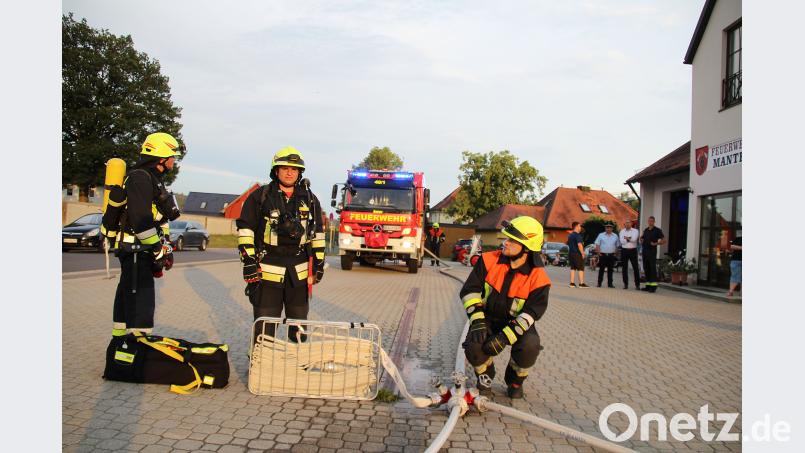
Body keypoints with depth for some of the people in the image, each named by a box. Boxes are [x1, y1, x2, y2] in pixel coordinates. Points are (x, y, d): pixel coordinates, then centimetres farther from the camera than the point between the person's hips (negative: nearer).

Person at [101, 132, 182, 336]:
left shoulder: (152, 179, 19)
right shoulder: (140, 178, -15)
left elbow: (158, 217, 21)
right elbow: (141, 220, -23)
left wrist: (164, 249, 19)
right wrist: (159, 251, -19)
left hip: (137, 249, 11)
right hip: (135, 249, -11)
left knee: (126, 295, 19)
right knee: (141, 297, -12)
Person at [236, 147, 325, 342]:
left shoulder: (310, 200, 10)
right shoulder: (260, 196, 0)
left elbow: (318, 232, 15)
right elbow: (245, 229, -1)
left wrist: (319, 261, 10)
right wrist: (248, 260, -8)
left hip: (299, 272, 3)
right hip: (267, 271, -3)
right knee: (265, 327, 2)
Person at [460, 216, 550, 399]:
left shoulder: (538, 278, -16)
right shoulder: (489, 261, -11)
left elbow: (532, 312, -19)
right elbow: (470, 289, -10)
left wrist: (505, 337, -30)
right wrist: (477, 320, -23)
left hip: (516, 322, 0)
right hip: (488, 317, 1)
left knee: (530, 345, -31)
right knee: (473, 346, -28)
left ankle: (515, 380, 4)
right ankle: (485, 374, 10)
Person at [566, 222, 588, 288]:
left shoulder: (570, 235, 14)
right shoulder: (577, 235, -14)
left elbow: (568, 244, 24)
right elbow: (579, 245, -23)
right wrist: (582, 253, -17)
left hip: (571, 253, 8)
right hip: (577, 253, -8)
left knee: (572, 268, 10)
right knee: (581, 269, -3)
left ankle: (572, 283, 8)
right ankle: (581, 283, -5)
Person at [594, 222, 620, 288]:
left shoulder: (615, 236, 10)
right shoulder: (601, 235, 4)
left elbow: (617, 245, 13)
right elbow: (597, 245, 2)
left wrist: (615, 253, 2)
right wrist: (599, 253, -7)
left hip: (611, 255, 2)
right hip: (603, 255, -2)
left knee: (610, 270, 6)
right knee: (601, 269, 0)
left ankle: (610, 283, 12)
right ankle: (599, 283, 6)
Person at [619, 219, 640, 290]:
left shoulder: (635, 231, 3)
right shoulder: (622, 231, 9)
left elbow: (634, 239, -14)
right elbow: (622, 241, -4)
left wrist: (626, 238, -4)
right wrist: (630, 239, -6)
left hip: (633, 250, -2)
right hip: (624, 250, 2)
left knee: (635, 267, -3)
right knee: (625, 268, 6)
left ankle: (637, 284, 2)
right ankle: (625, 284, 13)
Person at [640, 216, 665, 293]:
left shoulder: (657, 230, -2)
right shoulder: (645, 230, 15)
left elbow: (663, 240, -4)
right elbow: (642, 238, 29)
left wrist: (655, 243, -15)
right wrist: (641, 241, 8)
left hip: (652, 252, -6)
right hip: (644, 251, 6)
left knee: (653, 268, -7)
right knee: (646, 268, 8)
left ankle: (653, 286, -7)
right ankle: (648, 285, 14)